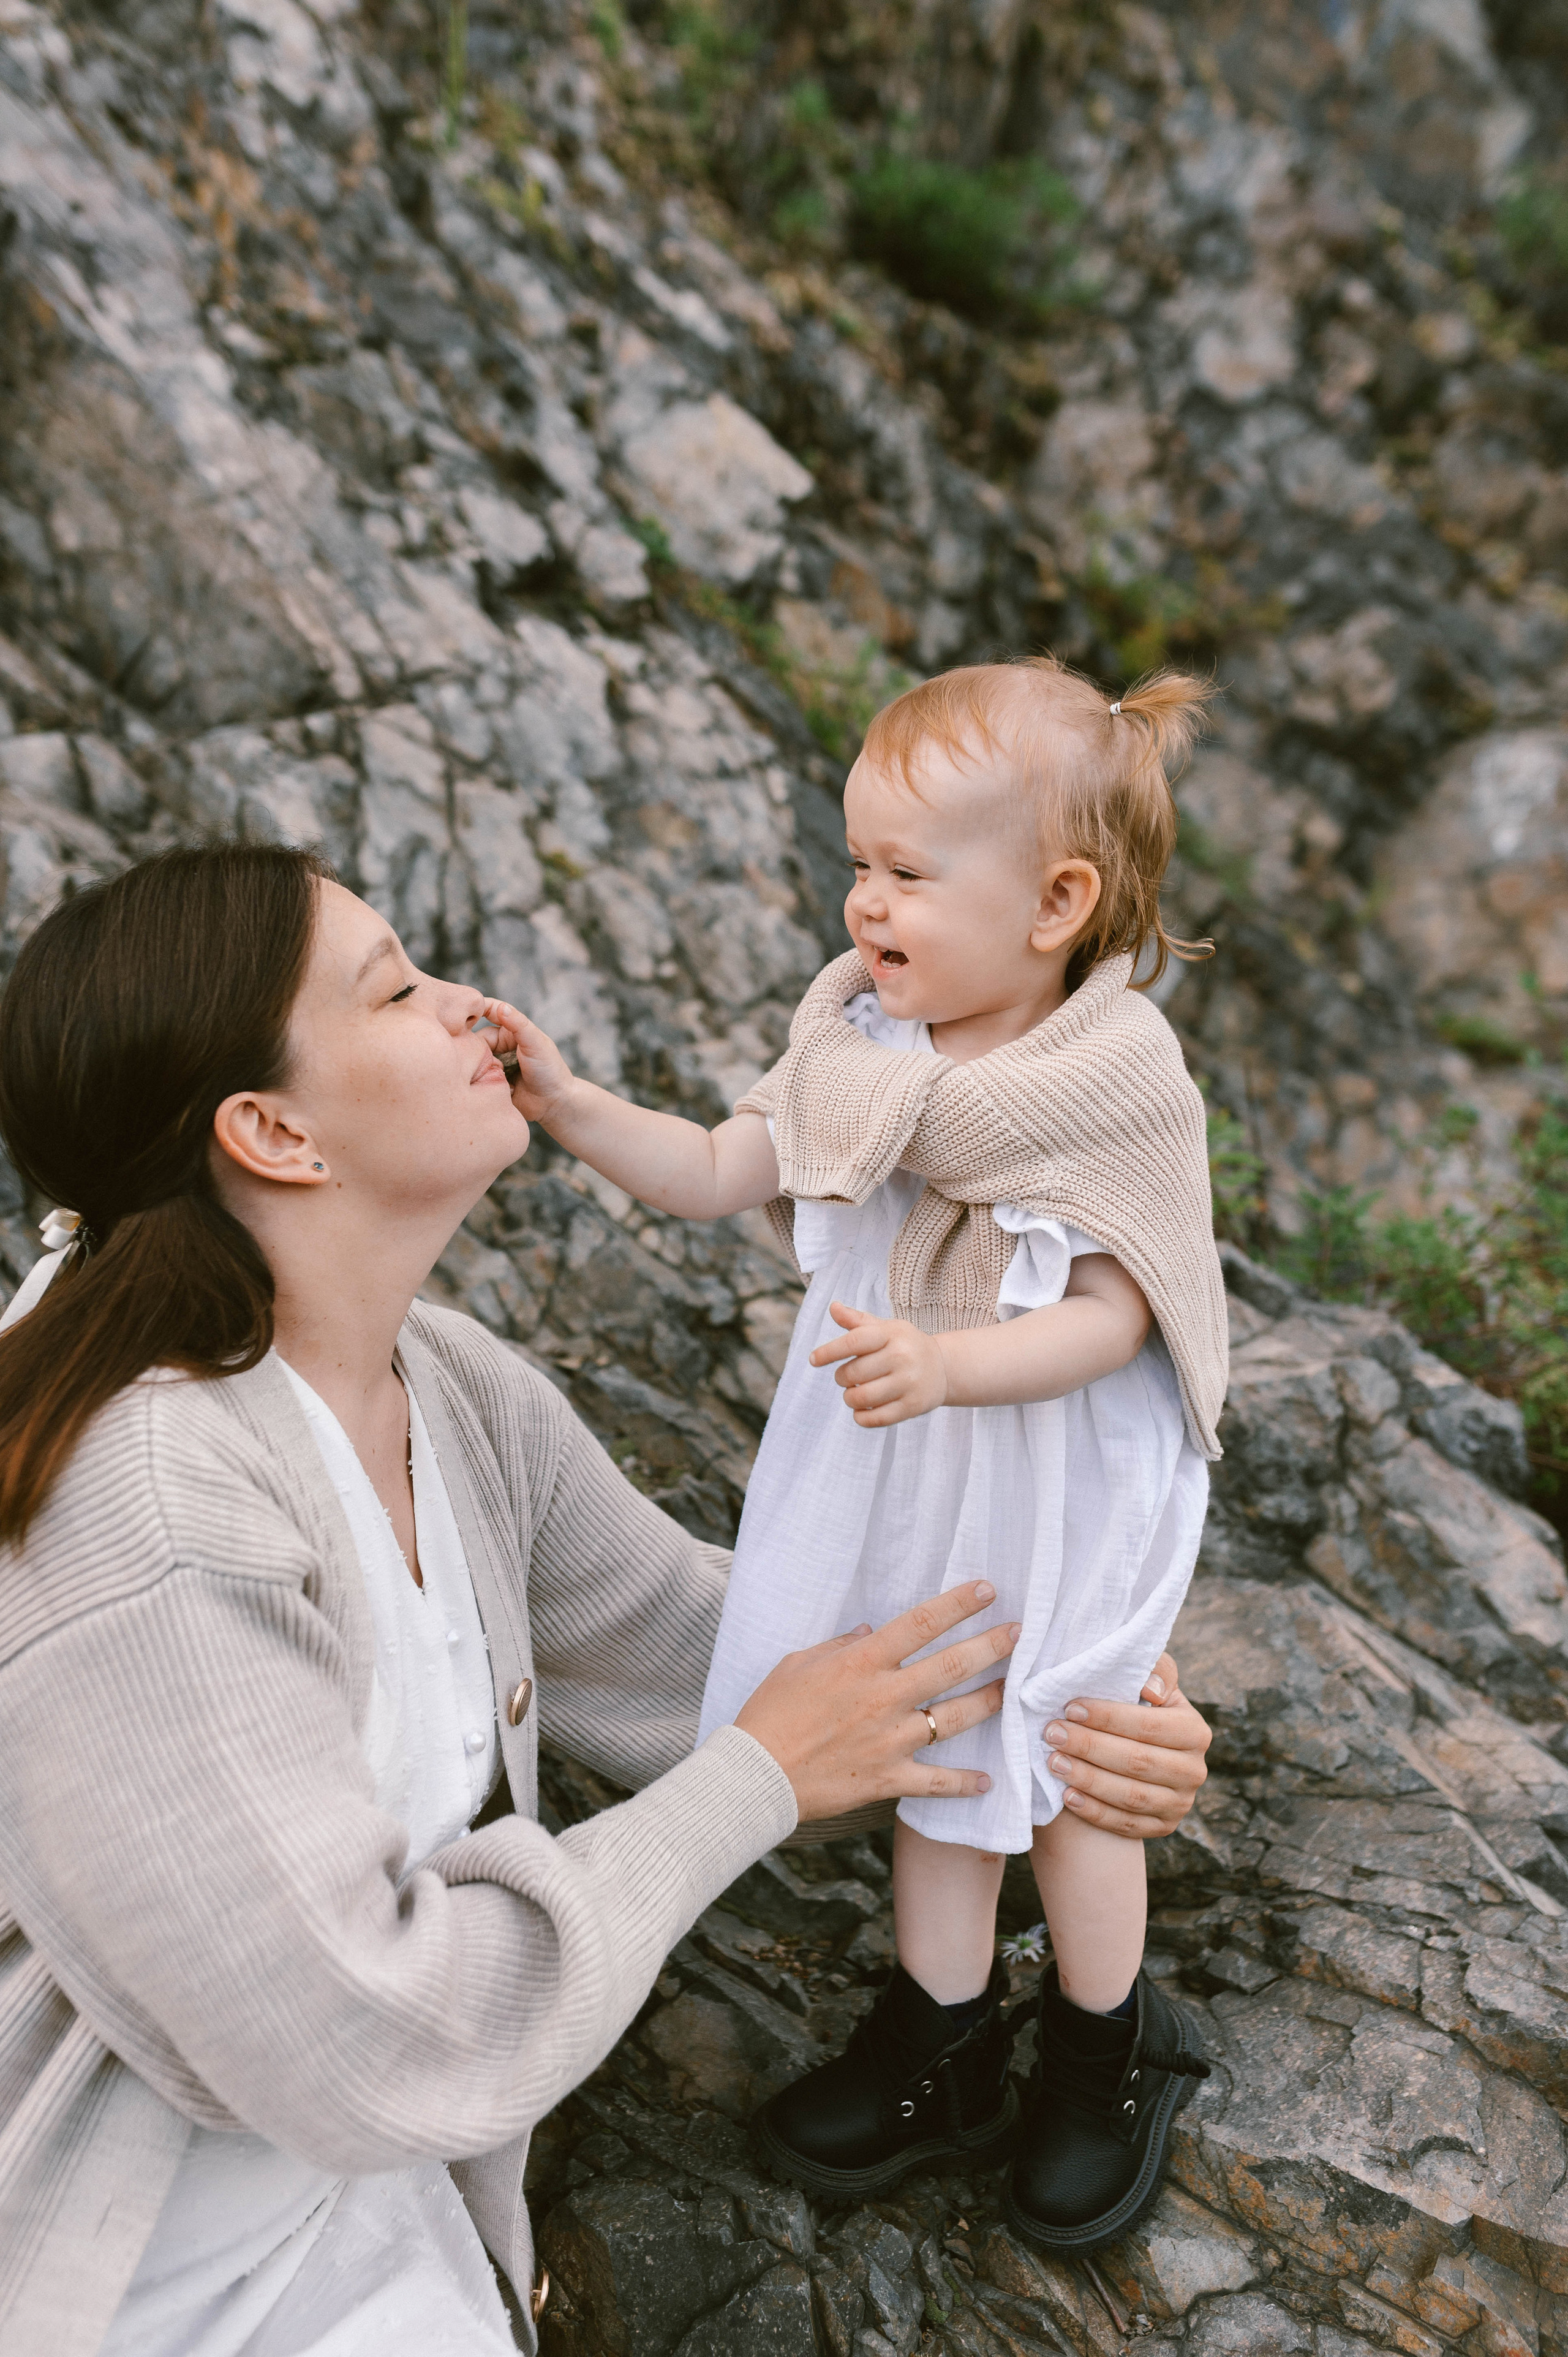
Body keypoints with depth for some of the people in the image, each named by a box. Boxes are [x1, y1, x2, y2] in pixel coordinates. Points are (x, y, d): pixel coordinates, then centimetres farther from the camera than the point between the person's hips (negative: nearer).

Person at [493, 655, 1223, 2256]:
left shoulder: (1120, 1081, -21)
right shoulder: (859, 1038, -7)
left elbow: (1111, 1316, -23)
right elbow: (714, 1175, -6)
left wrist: (943, 1363, -38)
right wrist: (565, 1103, -19)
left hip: (1057, 1498, -4)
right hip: (898, 1479, 5)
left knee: (1062, 1782, 15)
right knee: (934, 1764, 20)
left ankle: (1107, 2052, 44)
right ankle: (943, 2050, 44)